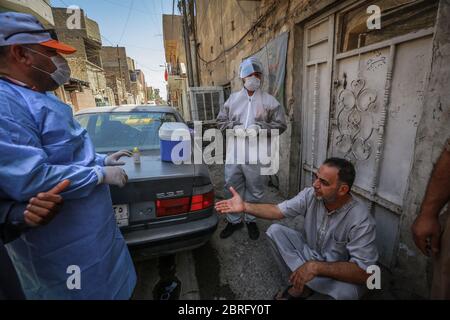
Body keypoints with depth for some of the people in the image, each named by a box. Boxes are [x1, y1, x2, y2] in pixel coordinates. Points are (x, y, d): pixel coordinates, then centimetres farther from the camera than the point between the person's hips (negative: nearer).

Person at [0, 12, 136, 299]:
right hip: (64, 244, -9)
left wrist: (102, 160, 12)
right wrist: (102, 175, -22)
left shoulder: (42, 99, 12)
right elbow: (31, 180, -31)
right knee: (91, 292, 14)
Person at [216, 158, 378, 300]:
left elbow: (363, 273, -31)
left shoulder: (360, 219, -29)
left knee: (348, 291, -35)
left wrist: (315, 267, -40)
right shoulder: (311, 195, -18)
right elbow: (278, 211, -14)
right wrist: (245, 206, -26)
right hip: (308, 249, 3)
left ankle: (301, 286, -5)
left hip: (337, 270, -3)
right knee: (275, 230, -16)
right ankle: (302, 283, -6)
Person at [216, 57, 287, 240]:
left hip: (257, 156, -2)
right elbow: (221, 121, 10)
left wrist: (259, 128, -16)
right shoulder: (233, 99, 9)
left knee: (255, 191, 12)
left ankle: (251, 220, 36)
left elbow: (281, 125, -1)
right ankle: (234, 220, 34)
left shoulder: (270, 101, 1)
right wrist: (234, 127, -10)